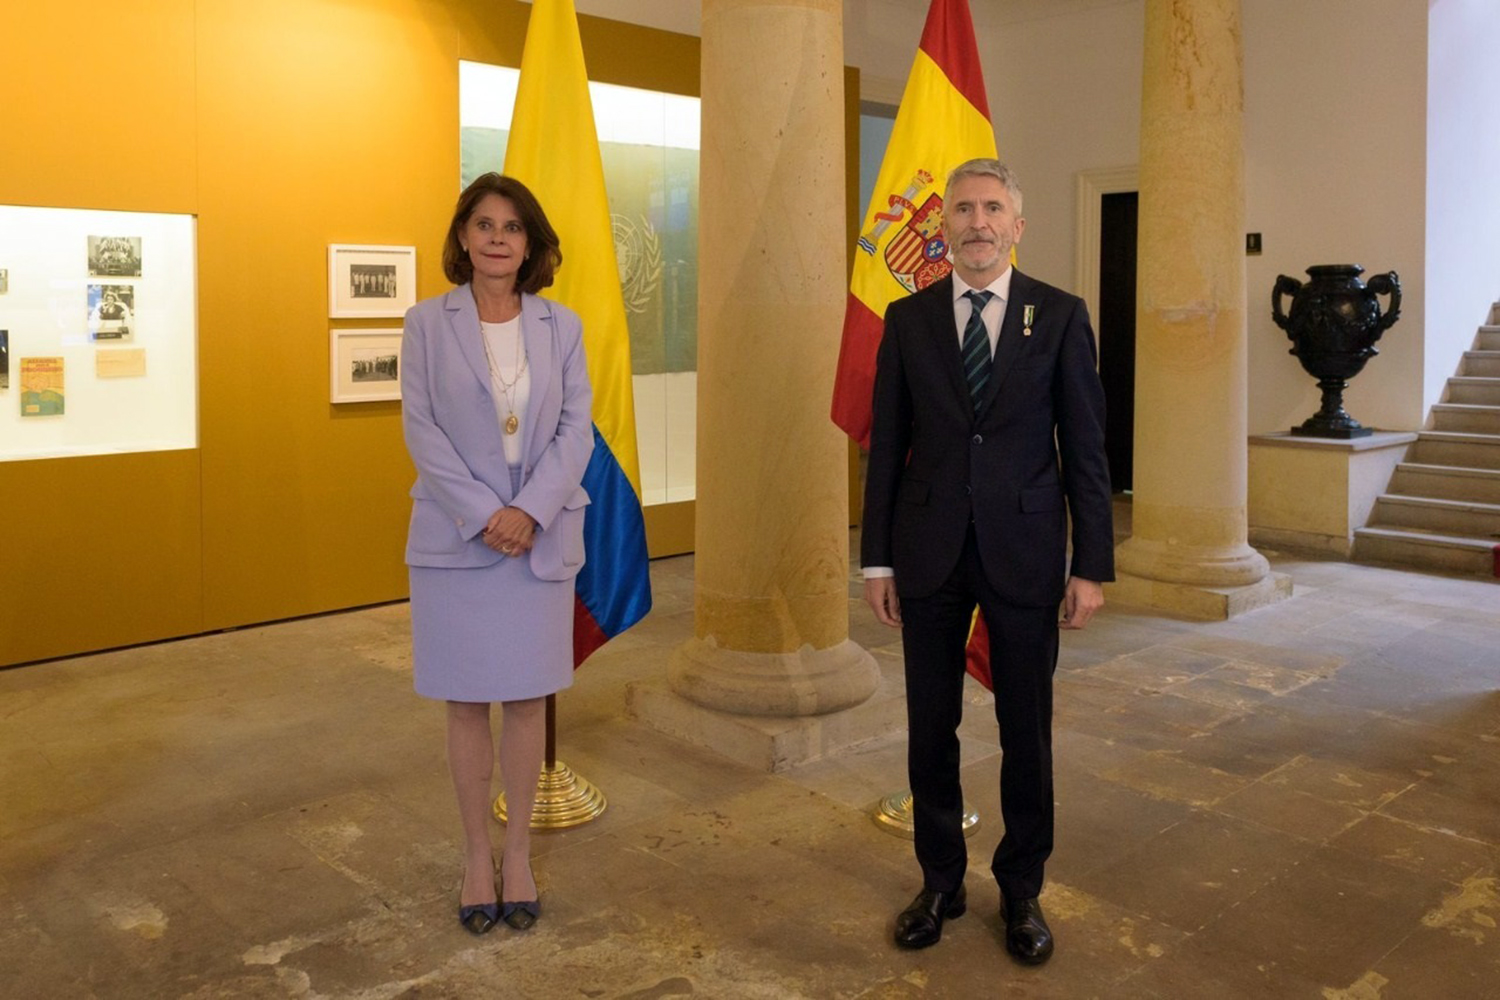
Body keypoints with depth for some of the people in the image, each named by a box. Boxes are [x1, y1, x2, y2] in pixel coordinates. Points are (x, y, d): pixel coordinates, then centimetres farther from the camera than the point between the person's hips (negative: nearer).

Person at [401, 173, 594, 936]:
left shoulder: (562, 326, 4)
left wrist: (530, 511, -14)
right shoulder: (427, 322, 1)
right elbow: (421, 428, -5)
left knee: (527, 695, 7)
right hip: (455, 537, -1)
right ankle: (476, 853, 21)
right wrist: (484, 513, -14)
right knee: (466, 700, 7)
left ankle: (518, 851, 22)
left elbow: (577, 426, -1)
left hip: (542, 536, 1)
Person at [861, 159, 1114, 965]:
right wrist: (877, 559, 2)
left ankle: (1021, 889, 29)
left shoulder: (1060, 315, 0)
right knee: (930, 730, 11)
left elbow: (1085, 447, -1)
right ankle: (940, 882, 30)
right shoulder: (908, 318, 4)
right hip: (929, 552, 1)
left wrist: (1092, 565, -5)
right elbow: (887, 445, 4)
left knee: (1027, 733, 10)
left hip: (1024, 553, -1)